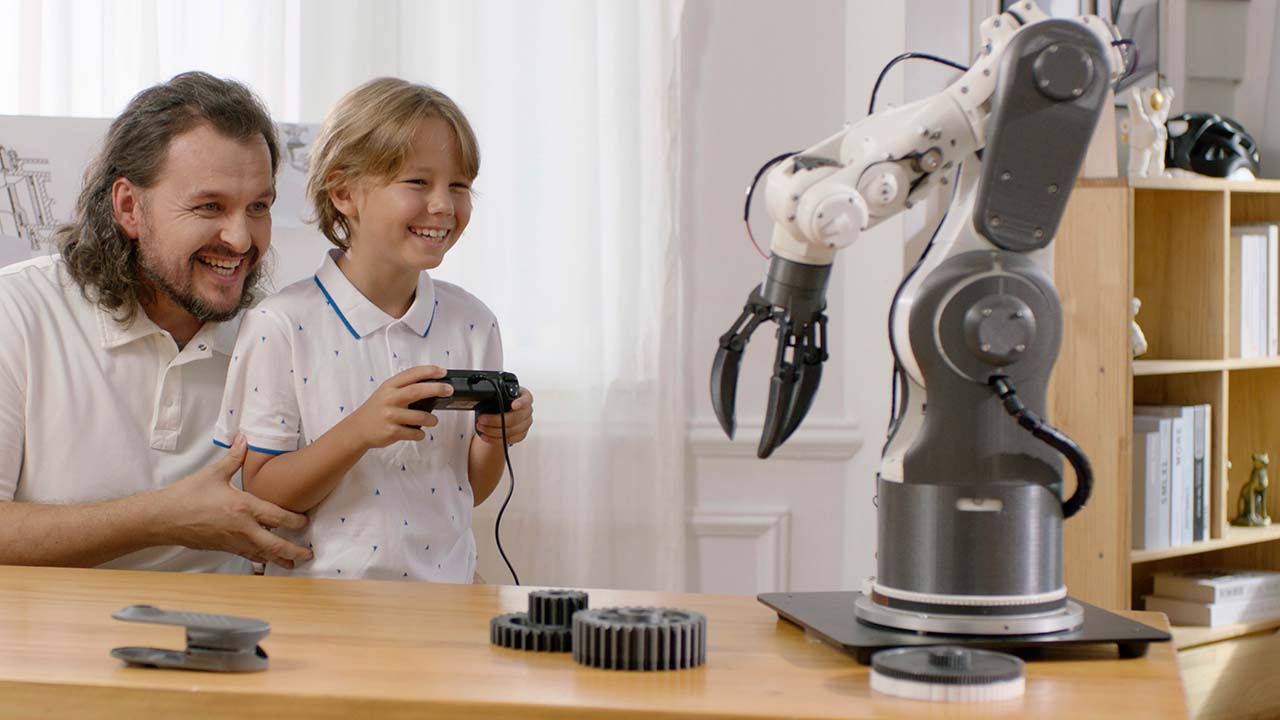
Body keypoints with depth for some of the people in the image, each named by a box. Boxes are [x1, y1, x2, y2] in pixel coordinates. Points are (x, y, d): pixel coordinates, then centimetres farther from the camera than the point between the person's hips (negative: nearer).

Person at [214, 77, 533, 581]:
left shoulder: (471, 324, 7)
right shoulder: (280, 326, -6)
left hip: (442, 589, 4)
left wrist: (495, 437, -5)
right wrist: (359, 431, -19)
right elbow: (261, 498, -7)